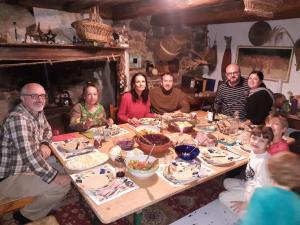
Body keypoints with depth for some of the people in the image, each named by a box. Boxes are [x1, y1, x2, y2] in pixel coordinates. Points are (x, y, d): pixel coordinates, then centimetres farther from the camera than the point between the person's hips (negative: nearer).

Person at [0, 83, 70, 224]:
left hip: (29, 167, 9)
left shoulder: (38, 112, 1)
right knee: (64, 183, -19)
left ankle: (42, 206, 27)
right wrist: (55, 177, -29)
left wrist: (45, 144, -3)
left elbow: (47, 130, 19)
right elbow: (29, 156, -34)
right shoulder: (18, 119, -28)